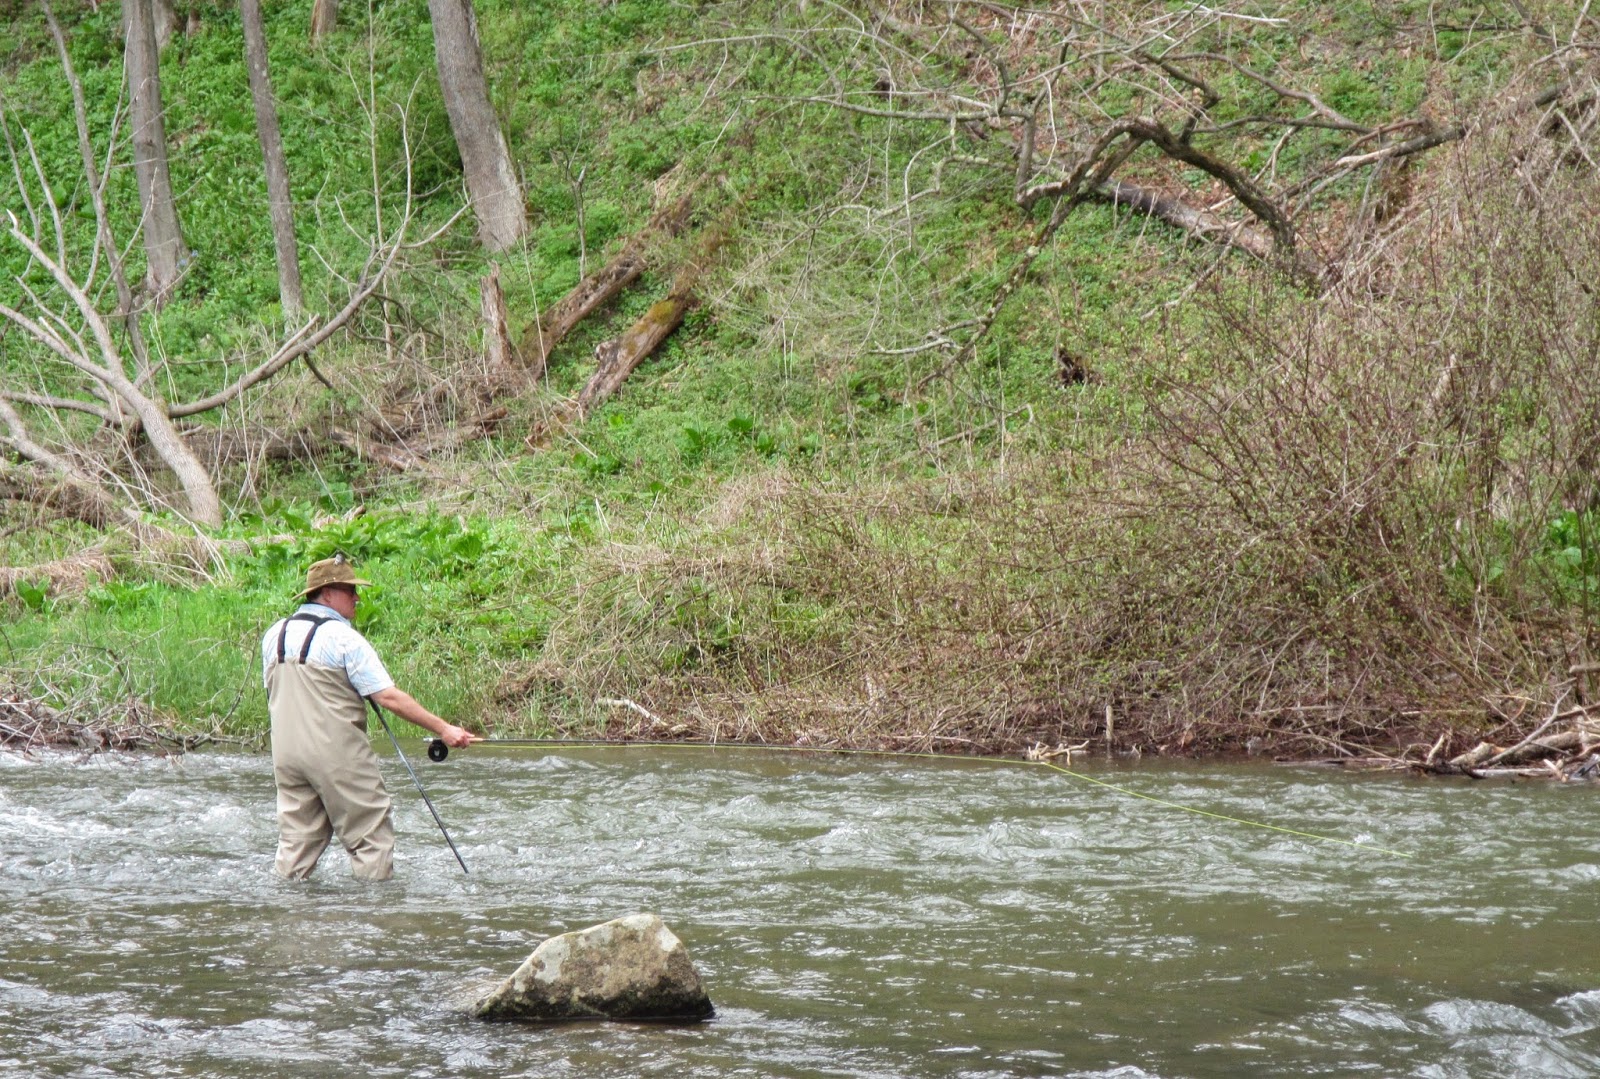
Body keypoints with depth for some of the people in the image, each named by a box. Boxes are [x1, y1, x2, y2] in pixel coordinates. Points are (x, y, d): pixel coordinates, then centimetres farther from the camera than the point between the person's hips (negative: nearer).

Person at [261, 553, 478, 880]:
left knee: (296, 835, 12)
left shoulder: (274, 635, 9)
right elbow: (388, 696, -16)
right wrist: (443, 729, -15)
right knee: (371, 834, 1)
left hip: (286, 752, 7)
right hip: (337, 753, -7)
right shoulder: (343, 638, -13)